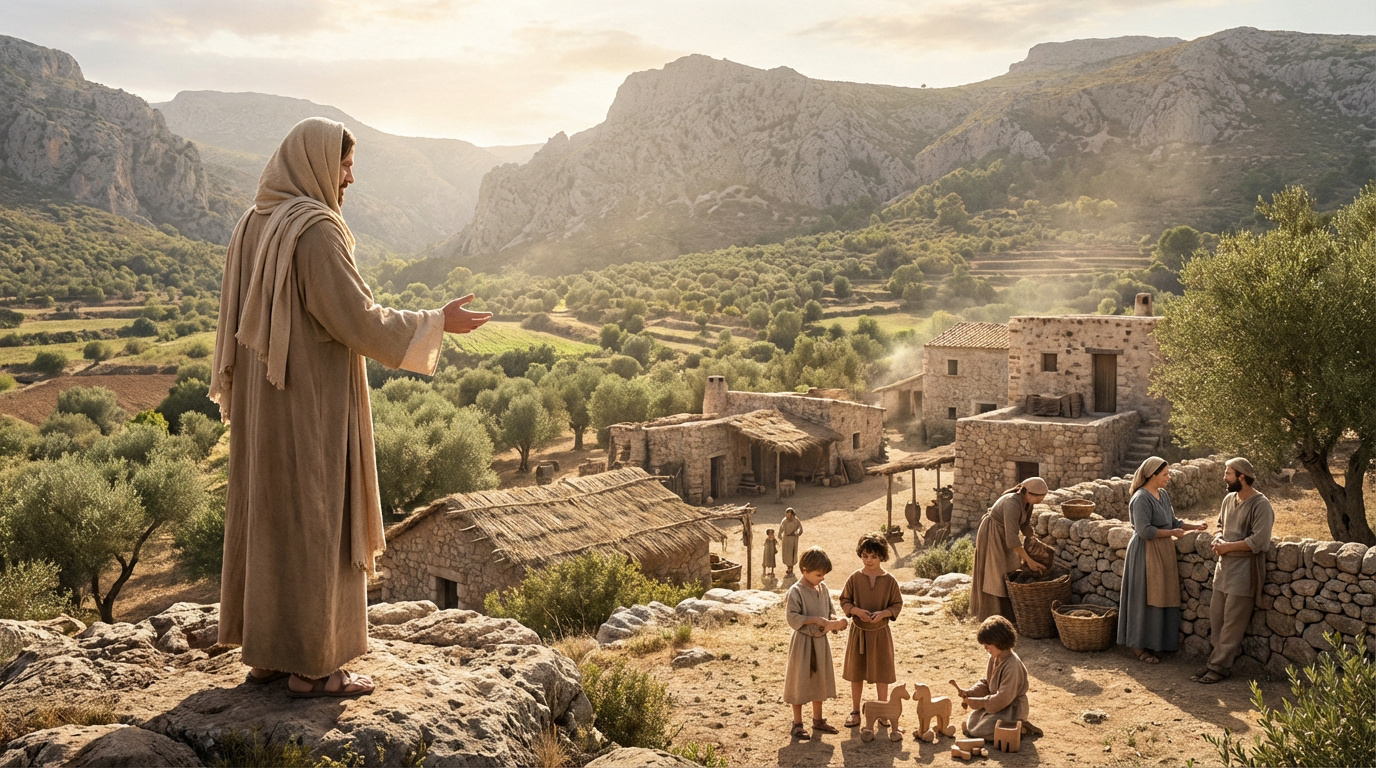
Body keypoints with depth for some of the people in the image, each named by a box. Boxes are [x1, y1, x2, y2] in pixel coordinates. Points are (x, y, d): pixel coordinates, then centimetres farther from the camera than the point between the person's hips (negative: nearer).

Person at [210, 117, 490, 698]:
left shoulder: (253, 226, 9)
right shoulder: (315, 230, -18)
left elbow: (234, 318, 15)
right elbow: (358, 319, -20)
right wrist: (438, 322, -11)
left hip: (264, 402, 9)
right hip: (312, 403, -9)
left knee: (266, 514, 15)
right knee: (313, 523, 0)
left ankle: (265, 651, 24)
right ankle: (311, 665, 9)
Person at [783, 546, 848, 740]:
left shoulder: (823, 588, 3)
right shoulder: (796, 591, -17)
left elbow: (830, 611, 10)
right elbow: (792, 617, -22)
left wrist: (833, 621, -11)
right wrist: (815, 620, -25)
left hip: (821, 641, 7)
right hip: (803, 642, -7)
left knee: (819, 680, 16)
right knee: (800, 681, 3)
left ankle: (818, 720, 32)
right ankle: (797, 724, 15)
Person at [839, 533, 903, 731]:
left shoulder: (889, 580, -6)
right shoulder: (855, 578, -4)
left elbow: (897, 604, 0)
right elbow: (844, 601, 2)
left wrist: (883, 613, -18)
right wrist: (857, 611, -16)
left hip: (880, 632, -1)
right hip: (858, 631, 1)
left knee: (882, 674, 7)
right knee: (856, 673, 10)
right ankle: (855, 712, 23)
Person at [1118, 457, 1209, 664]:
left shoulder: (1163, 495, 9)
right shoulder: (1141, 498, -18)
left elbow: (1173, 522, 15)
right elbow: (1144, 530, -23)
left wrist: (1195, 526, 2)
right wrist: (1172, 533, -15)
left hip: (1163, 552, 9)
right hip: (1147, 553, -9)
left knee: (1162, 598, 11)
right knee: (1145, 598, -2)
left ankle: (1154, 642, 21)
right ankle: (1138, 646, 8)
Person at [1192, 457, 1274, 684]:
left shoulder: (1260, 504, -15)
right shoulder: (1229, 499, 10)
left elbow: (1259, 542, -22)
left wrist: (1228, 546, -15)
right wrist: (1217, 540, 2)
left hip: (1244, 570, -8)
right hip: (1224, 566, 8)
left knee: (1233, 622, -1)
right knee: (1216, 617, 11)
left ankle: (1220, 666, 5)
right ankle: (1217, 658, 22)